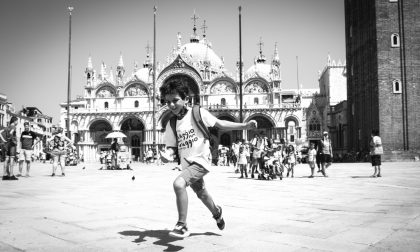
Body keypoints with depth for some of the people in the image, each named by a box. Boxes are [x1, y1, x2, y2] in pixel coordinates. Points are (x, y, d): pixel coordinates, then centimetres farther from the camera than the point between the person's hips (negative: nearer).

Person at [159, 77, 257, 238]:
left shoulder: (197, 113, -10)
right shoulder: (171, 124, 3)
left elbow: (220, 124, -6)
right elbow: (172, 146, 5)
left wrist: (245, 126, -13)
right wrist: (167, 155, -18)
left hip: (200, 160, -6)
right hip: (187, 164, 6)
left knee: (178, 183, -29)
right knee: (201, 194, 26)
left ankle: (182, 226, -15)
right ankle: (217, 212, 58)